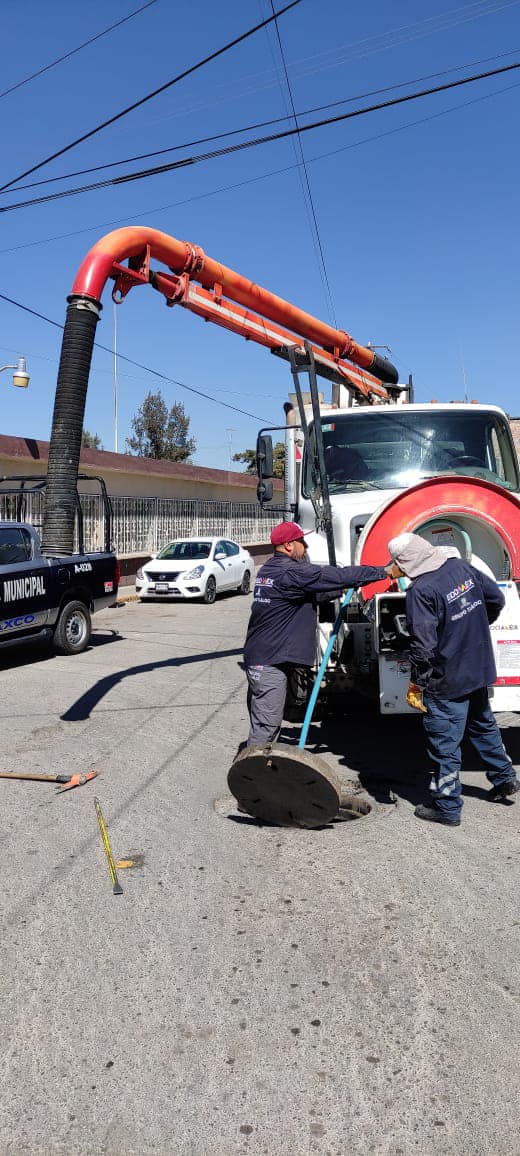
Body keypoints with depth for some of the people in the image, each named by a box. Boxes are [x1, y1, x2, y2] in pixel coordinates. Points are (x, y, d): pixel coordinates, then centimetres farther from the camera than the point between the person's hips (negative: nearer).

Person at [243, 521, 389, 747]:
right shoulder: (291, 573, -17)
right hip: (270, 662, -10)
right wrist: (384, 572, -8)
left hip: (257, 657, 10)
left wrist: (344, 590, 17)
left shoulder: (268, 570, 14)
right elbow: (337, 576, -16)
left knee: (261, 722, 17)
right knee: (265, 726, -5)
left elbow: (313, 593, 21)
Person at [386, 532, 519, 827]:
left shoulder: (420, 590, -23)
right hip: (480, 669, 8)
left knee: (444, 743, 5)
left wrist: (417, 683, -13)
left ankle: (448, 808, 15)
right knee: (483, 725, 28)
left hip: (447, 681, -8)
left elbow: (423, 643, -24)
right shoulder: (462, 566, -2)